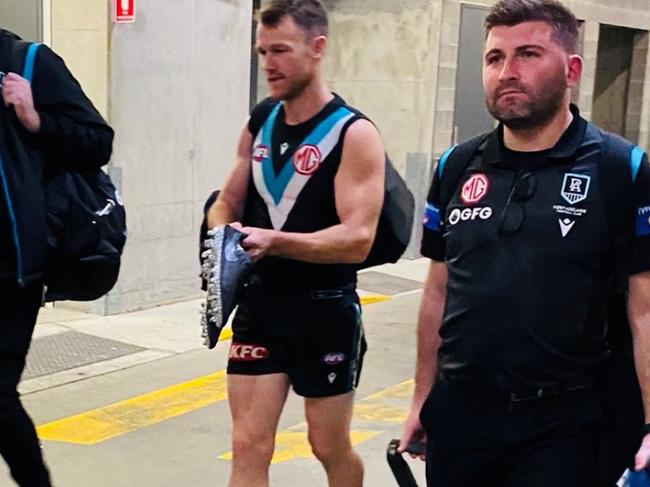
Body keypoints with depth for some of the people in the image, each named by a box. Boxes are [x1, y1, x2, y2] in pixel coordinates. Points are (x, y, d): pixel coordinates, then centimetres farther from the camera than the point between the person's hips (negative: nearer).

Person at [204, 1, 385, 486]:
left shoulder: (355, 135, -14)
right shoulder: (258, 123, 4)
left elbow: (357, 239, -22)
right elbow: (227, 203, 11)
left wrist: (274, 240, -34)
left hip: (326, 312, -4)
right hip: (259, 305, 5)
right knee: (249, 448, 2)